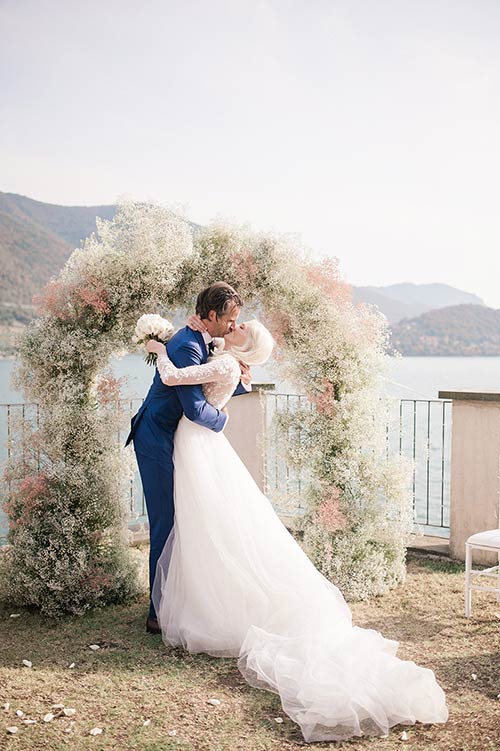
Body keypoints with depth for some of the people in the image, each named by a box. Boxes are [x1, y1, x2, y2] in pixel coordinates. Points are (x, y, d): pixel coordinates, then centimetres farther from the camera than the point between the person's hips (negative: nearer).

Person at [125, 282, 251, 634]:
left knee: (179, 523, 14)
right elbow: (195, 409, -28)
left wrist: (242, 382, -1)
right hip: (158, 442, -10)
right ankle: (160, 614, 4)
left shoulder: (202, 343, 8)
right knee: (166, 525, -5)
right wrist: (222, 418, -9)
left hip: (170, 440, 10)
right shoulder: (187, 347, -23)